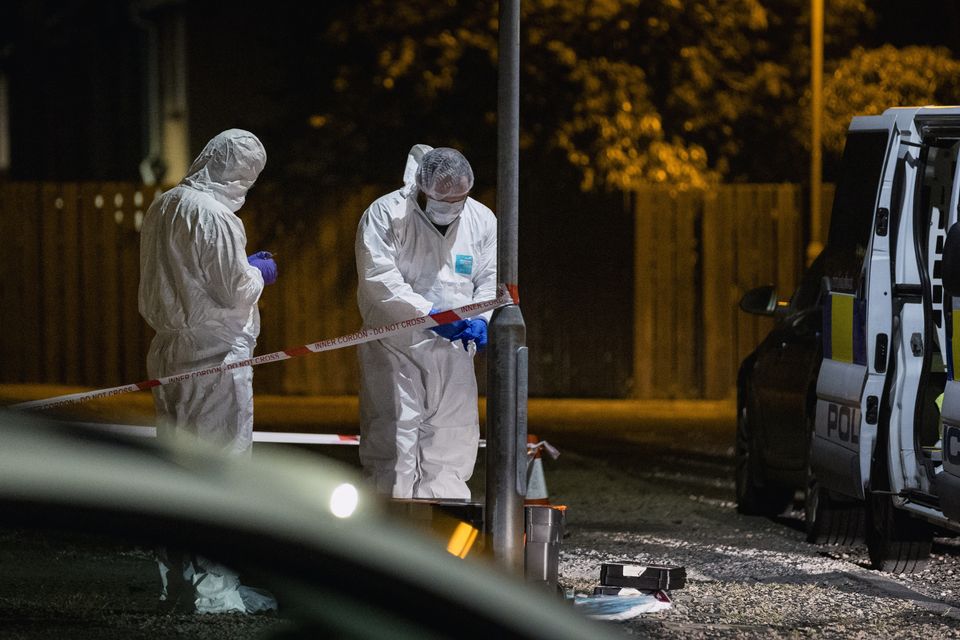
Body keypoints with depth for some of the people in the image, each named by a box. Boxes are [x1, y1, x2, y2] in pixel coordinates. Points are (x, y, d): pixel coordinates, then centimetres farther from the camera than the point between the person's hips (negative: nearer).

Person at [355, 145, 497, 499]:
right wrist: (428, 314, -28)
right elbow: (379, 277, -18)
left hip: (454, 350, 5)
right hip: (395, 348, -5)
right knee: (395, 433, -10)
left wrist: (482, 319, -14)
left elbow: (491, 280, 7)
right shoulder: (385, 214, -9)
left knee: (453, 437, 8)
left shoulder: (481, 220, 5)